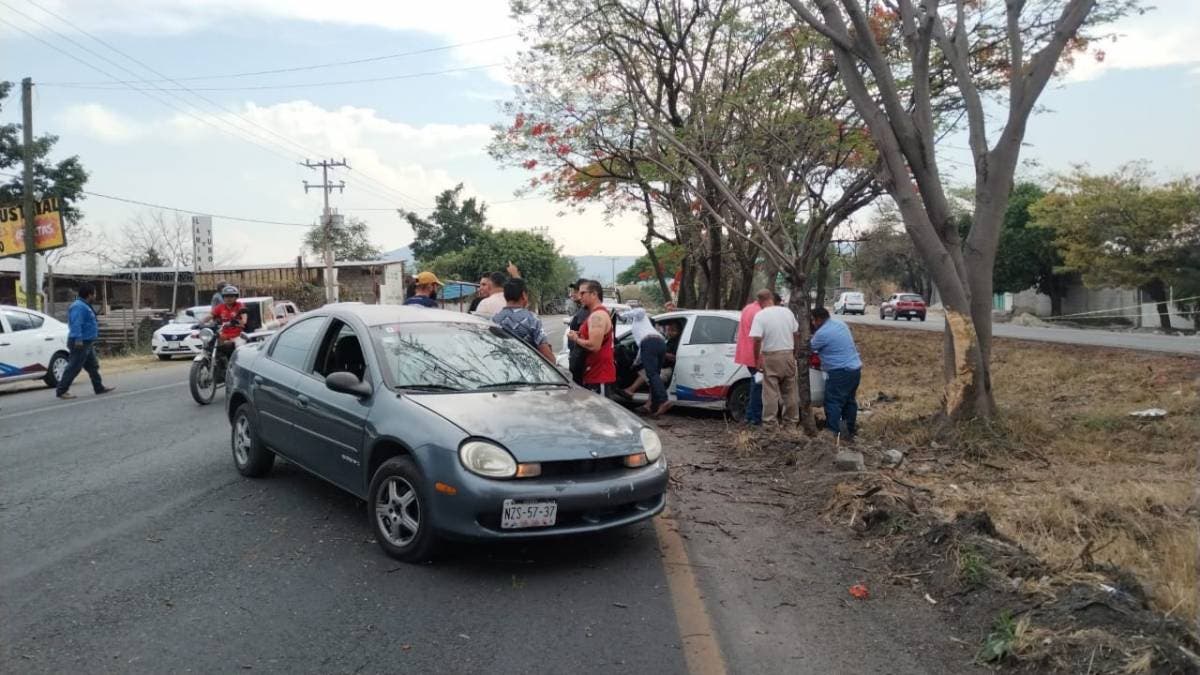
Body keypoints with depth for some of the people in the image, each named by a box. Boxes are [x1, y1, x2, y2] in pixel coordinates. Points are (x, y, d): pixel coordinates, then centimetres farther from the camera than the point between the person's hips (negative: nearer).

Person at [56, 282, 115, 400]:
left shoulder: (85, 306, 17)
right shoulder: (79, 306, -16)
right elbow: (76, 324, -27)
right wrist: (78, 339, -34)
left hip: (87, 343, 11)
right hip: (80, 343, -11)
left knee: (93, 366, 16)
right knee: (74, 368, -8)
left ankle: (99, 387, 24)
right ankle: (61, 390, -3)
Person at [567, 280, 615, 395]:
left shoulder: (597, 315, -17)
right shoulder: (596, 313, 17)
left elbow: (594, 345, -25)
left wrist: (576, 339, -10)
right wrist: (580, 334, 11)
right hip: (596, 374, 11)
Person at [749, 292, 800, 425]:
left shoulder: (760, 315, -11)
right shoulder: (787, 311, 4)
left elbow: (757, 339, -18)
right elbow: (796, 334, 9)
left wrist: (757, 359, -9)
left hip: (770, 356, -4)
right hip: (788, 354, 4)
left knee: (771, 391, 0)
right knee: (790, 390, 14)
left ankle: (769, 421, 1)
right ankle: (792, 419, 21)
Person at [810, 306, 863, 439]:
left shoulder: (822, 333, -14)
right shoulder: (841, 324, 12)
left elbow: (810, 348, 1)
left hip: (840, 372, -9)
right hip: (855, 368, 9)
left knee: (833, 403, -3)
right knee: (849, 401, 18)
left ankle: (833, 432, -4)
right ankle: (850, 429, 26)